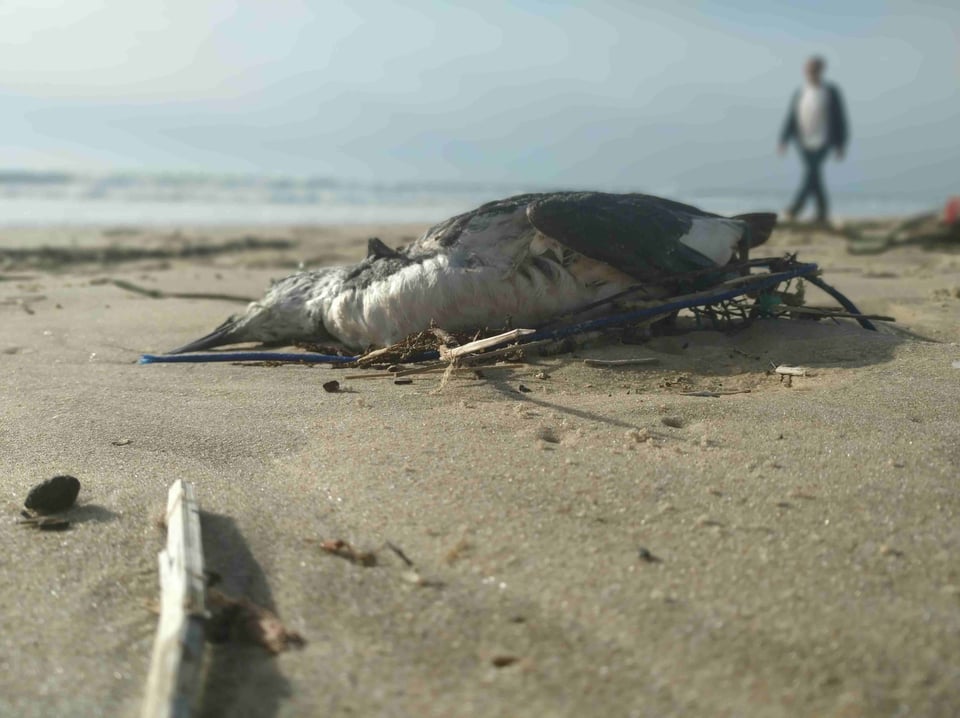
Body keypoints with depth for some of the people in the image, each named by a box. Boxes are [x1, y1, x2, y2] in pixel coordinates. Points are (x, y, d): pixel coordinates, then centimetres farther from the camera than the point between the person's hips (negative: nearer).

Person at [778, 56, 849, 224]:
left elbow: (840, 119, 0)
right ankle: (823, 213, 14)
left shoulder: (831, 92, -1)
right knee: (815, 177, 6)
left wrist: (840, 145, -3)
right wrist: (784, 140, -4)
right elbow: (791, 118, 6)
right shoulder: (800, 93, 8)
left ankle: (795, 209, -23)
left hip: (822, 141, -4)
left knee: (811, 172, -18)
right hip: (804, 142, 4)